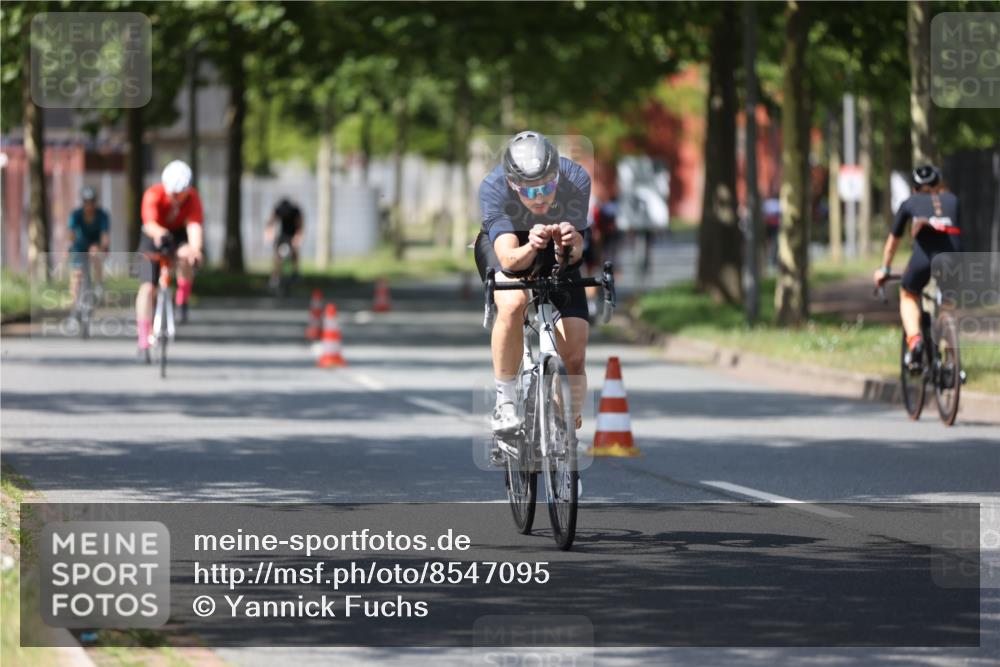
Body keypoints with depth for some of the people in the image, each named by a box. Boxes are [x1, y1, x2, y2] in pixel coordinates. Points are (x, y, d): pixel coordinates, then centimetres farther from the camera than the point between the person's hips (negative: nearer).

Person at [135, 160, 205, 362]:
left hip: (179, 234, 1)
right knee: (147, 286, -14)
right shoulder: (153, 195, -30)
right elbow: (149, 224, -45)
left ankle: (182, 300, -5)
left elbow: (194, 226, -39)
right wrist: (158, 232, -69)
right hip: (154, 237, -1)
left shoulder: (192, 198, -25)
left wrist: (195, 249, -59)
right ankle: (143, 342, -10)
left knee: (185, 256, -34)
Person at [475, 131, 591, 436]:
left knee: (574, 355, -11)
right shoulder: (492, 188, -35)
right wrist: (530, 248, -64)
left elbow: (573, 256, -34)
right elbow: (509, 257, -42)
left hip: (556, 253, 2)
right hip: (506, 243, -2)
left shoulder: (576, 180, -32)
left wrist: (570, 244, -57)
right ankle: (505, 402, -19)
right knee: (513, 303, -36)